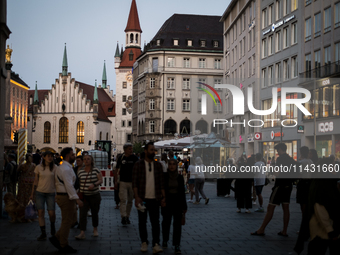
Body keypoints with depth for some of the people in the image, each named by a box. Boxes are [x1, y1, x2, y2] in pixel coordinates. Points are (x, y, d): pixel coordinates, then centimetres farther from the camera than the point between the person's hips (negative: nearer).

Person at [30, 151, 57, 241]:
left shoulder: (54, 168, 0)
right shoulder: (38, 167, 2)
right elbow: (35, 181, 7)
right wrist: (32, 193, 7)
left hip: (51, 193, -1)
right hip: (40, 192, 1)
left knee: (51, 213, -5)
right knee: (40, 212, -4)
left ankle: (52, 227, 27)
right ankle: (43, 233, 5)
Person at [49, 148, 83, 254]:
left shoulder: (62, 167, 16)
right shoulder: (66, 169, -18)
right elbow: (69, 185, -26)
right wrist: (77, 199, -29)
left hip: (61, 195, 10)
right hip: (66, 197, -10)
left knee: (70, 219, 17)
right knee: (67, 222, -1)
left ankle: (56, 238, 17)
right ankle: (63, 246, 9)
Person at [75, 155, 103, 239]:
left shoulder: (96, 170, -3)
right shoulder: (80, 171, 3)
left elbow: (100, 180, -8)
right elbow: (79, 182, 12)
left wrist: (94, 184, -25)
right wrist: (79, 191, 8)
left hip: (95, 195, -1)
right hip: (84, 196, 1)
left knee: (94, 213, 11)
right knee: (82, 214, -10)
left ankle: (95, 229, 31)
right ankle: (82, 233, -11)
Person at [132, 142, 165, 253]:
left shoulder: (158, 165, 7)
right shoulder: (138, 164, -1)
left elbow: (161, 183, 8)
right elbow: (134, 182, -4)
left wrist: (163, 197, 2)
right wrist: (137, 197, -12)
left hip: (154, 198, 1)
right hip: (142, 198, -1)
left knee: (155, 222, -1)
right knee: (142, 221, 8)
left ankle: (156, 244, 1)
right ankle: (144, 242, 20)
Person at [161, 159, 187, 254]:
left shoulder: (180, 177, 2)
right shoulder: (164, 176, -3)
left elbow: (182, 192, 6)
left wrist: (184, 206, 5)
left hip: (177, 202, 1)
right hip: (167, 202, -1)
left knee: (177, 224, -4)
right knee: (166, 222, 12)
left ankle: (177, 245, -1)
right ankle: (165, 240, 33)